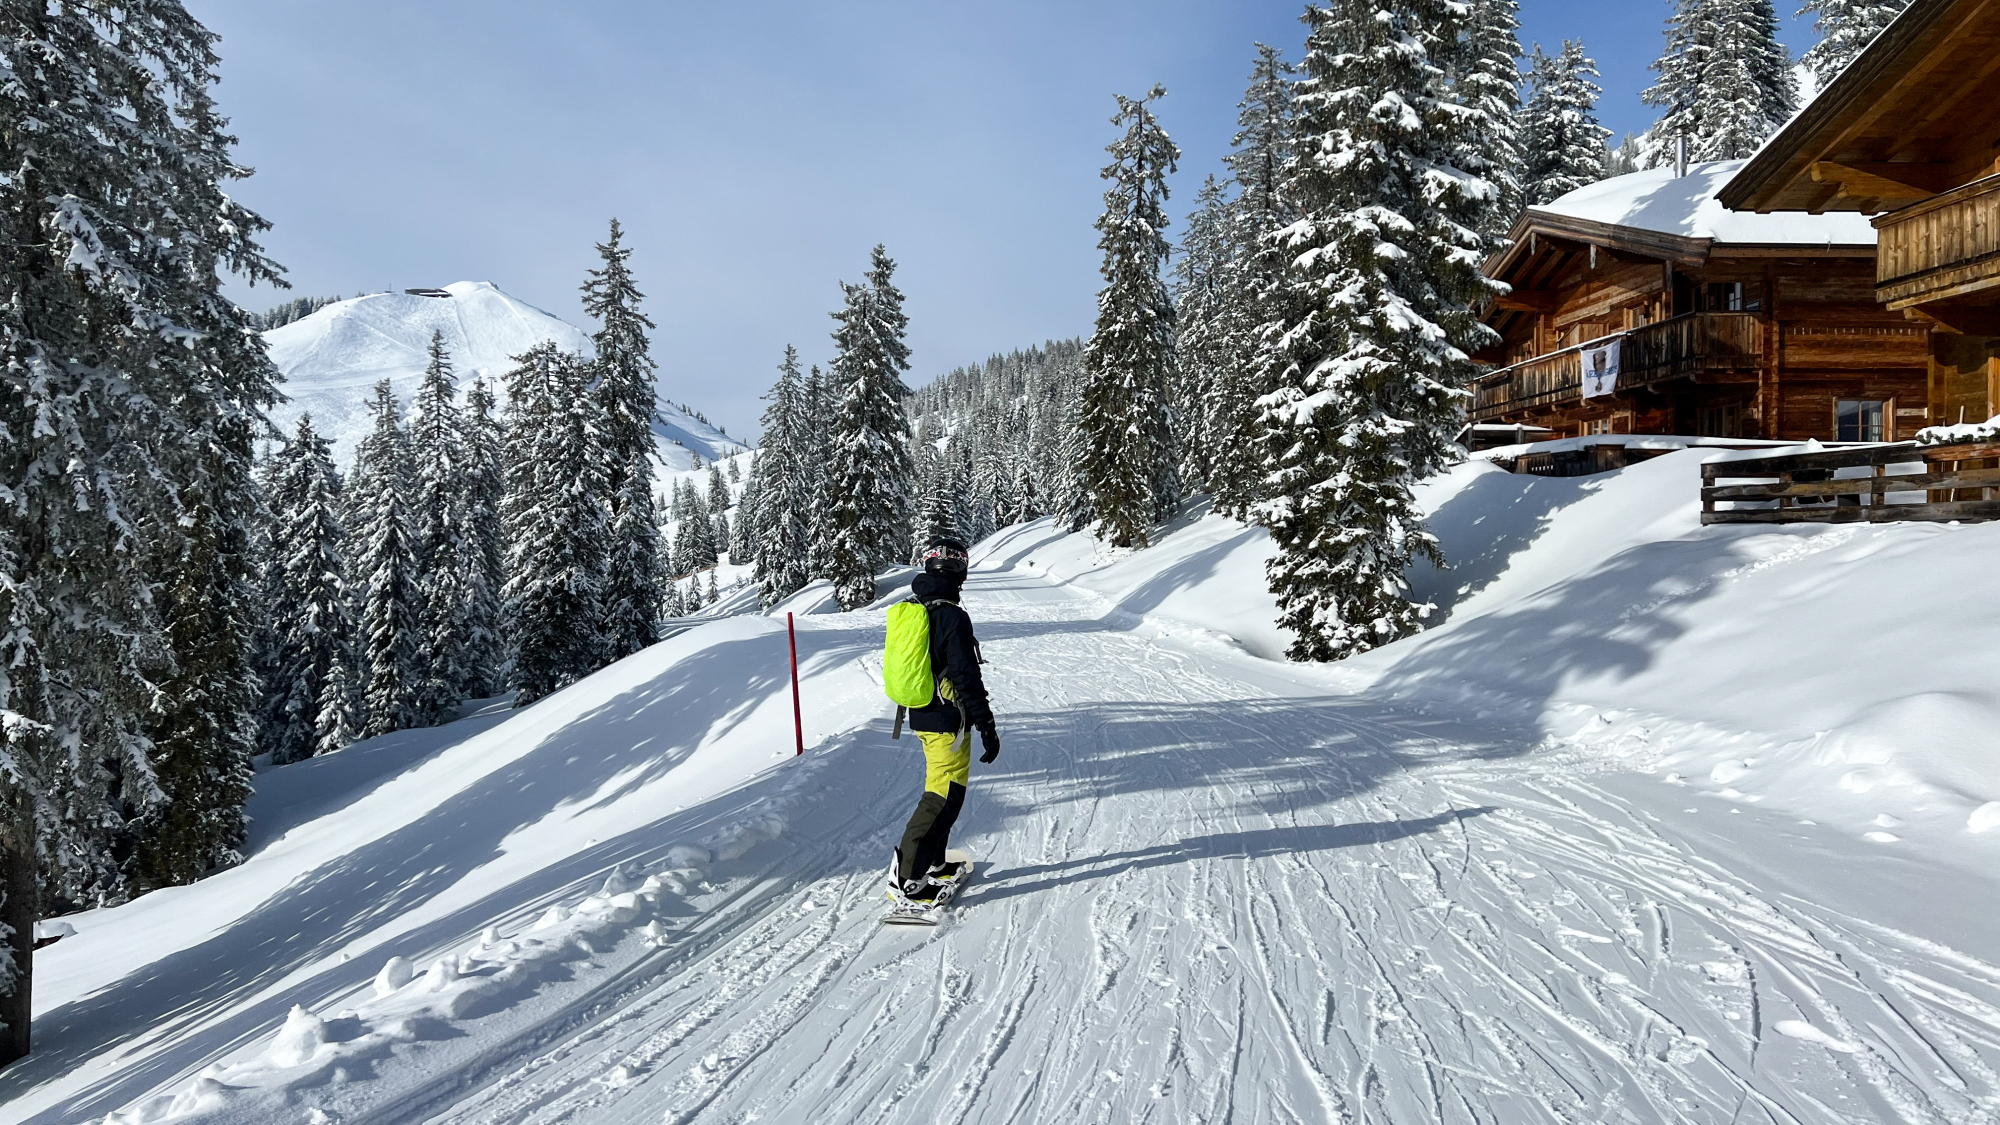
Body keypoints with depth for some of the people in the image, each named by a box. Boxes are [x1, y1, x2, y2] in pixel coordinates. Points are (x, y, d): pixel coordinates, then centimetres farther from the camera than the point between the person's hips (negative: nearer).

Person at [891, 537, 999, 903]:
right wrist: (987, 728, -17)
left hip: (923, 718, 9)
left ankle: (933, 863, 29)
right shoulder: (953, 617, -20)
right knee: (944, 797, -3)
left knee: (943, 790, 21)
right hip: (949, 722, -9)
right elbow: (967, 678, -21)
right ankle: (907, 877, -3)